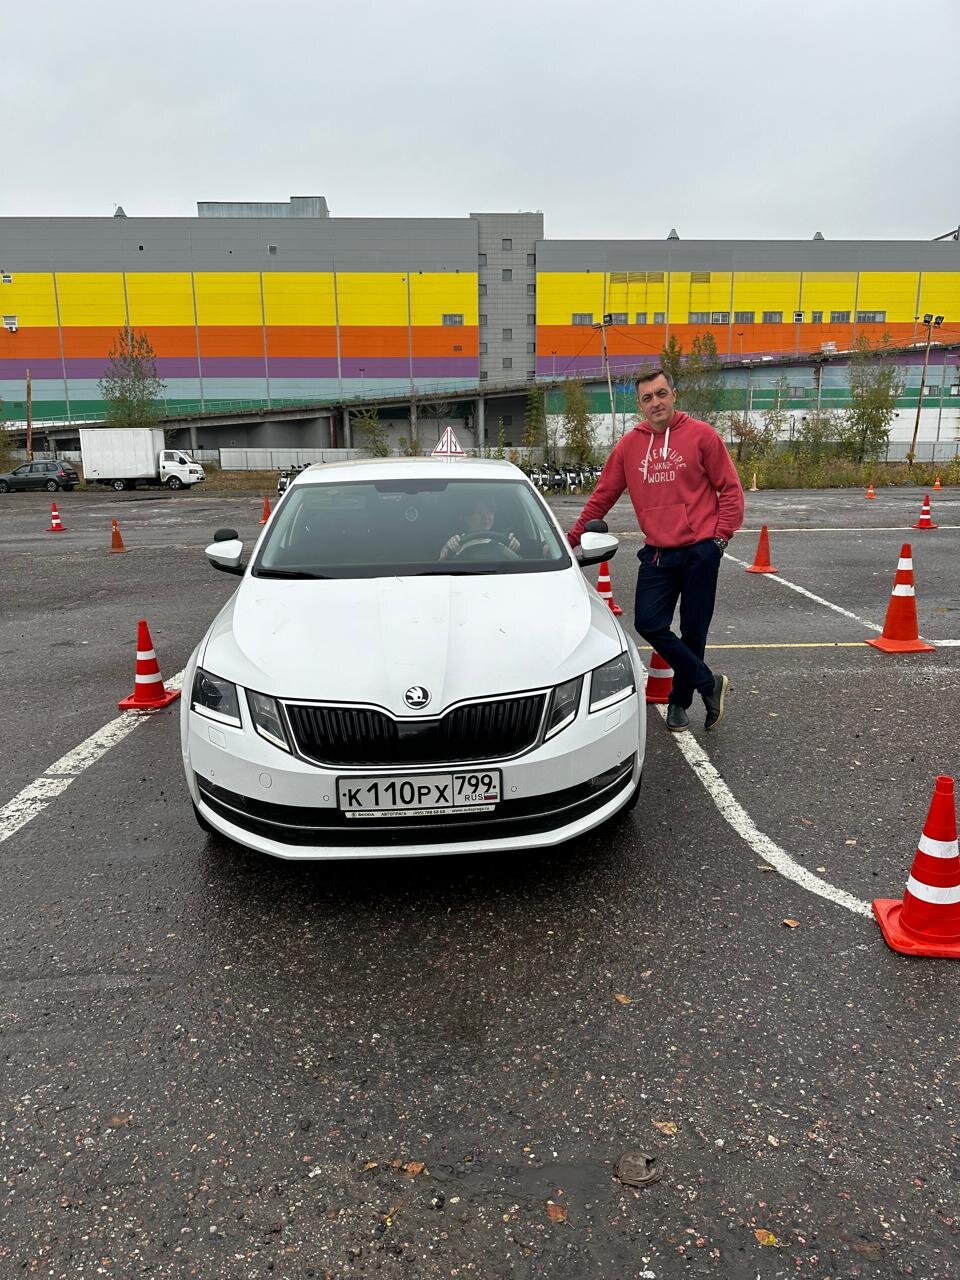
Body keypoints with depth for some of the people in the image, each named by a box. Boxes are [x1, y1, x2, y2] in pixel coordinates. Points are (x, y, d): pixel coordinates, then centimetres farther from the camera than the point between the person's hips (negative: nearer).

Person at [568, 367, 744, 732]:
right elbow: (602, 495, 11)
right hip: (657, 552, 3)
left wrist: (722, 535, -7)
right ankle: (708, 683, 9)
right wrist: (573, 536, 10)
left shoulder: (701, 435, -2)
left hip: (699, 551, -3)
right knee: (649, 624, -7)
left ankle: (680, 701, 24)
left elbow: (730, 488, 1)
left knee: (693, 631, 5)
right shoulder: (629, 445, 6)